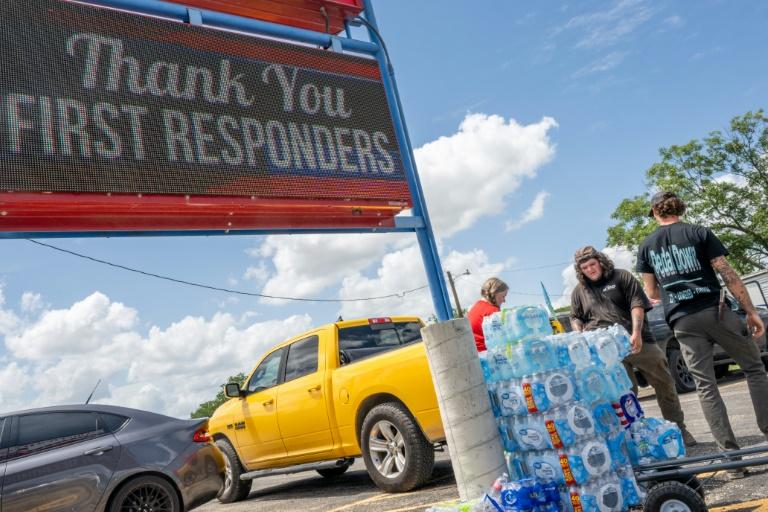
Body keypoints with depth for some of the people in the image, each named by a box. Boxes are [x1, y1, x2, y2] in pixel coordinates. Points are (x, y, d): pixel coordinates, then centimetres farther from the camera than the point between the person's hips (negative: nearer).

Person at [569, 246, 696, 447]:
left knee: (664, 382, 6)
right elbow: (575, 318, 17)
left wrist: (636, 332, -14)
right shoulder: (579, 291, 13)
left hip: (638, 340, 0)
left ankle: (678, 429, 21)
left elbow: (637, 304, -2)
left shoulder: (621, 277, 7)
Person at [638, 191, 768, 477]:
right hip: (714, 310, -1)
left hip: (682, 321, 2)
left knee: (705, 386, 4)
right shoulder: (699, 233, 1)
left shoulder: (646, 246, 9)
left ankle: (731, 455, 1)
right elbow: (728, 274, -4)